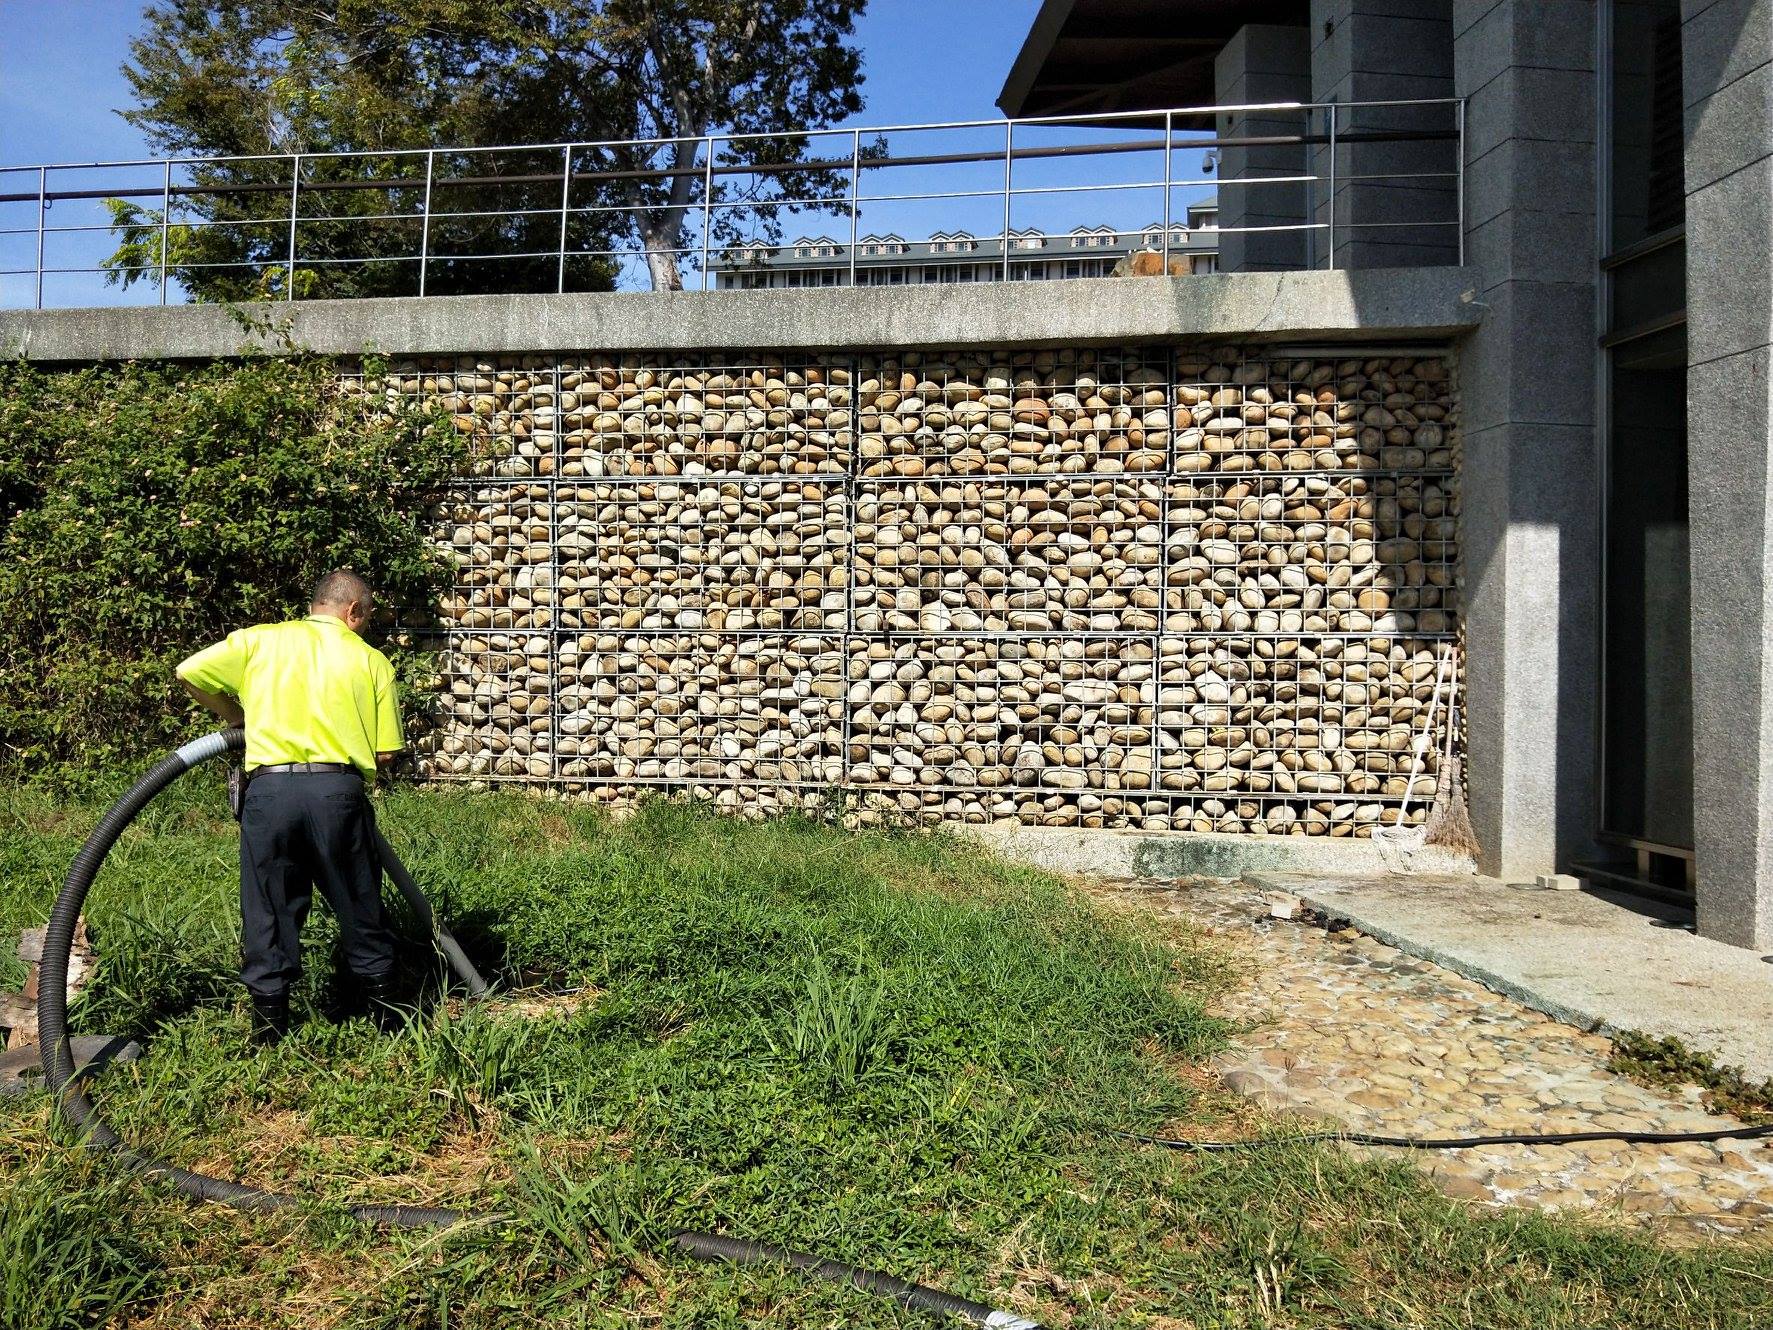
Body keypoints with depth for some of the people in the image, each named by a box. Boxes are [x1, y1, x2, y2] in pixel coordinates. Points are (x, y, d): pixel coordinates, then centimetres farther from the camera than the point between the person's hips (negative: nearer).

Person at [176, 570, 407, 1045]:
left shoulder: (260, 640, 11)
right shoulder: (371, 660, 9)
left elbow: (189, 673, 7)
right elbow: (385, 752, 4)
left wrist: (237, 717, 22)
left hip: (270, 787, 0)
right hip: (340, 791, 0)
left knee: (268, 907, 12)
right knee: (359, 905, 14)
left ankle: (270, 1020, 21)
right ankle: (385, 1010, 26)